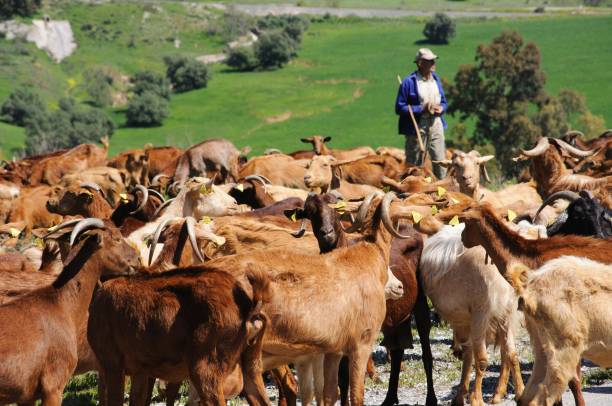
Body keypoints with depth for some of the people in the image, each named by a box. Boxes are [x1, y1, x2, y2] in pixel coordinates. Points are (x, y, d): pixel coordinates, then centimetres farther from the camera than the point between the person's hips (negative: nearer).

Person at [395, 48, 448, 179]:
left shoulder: (436, 79, 11)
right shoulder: (409, 82, -8)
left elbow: (443, 102, 21)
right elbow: (399, 108, -9)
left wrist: (441, 108, -3)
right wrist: (421, 109, -16)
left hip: (436, 125, 5)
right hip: (417, 127, -5)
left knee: (440, 161, 3)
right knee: (414, 164, 3)